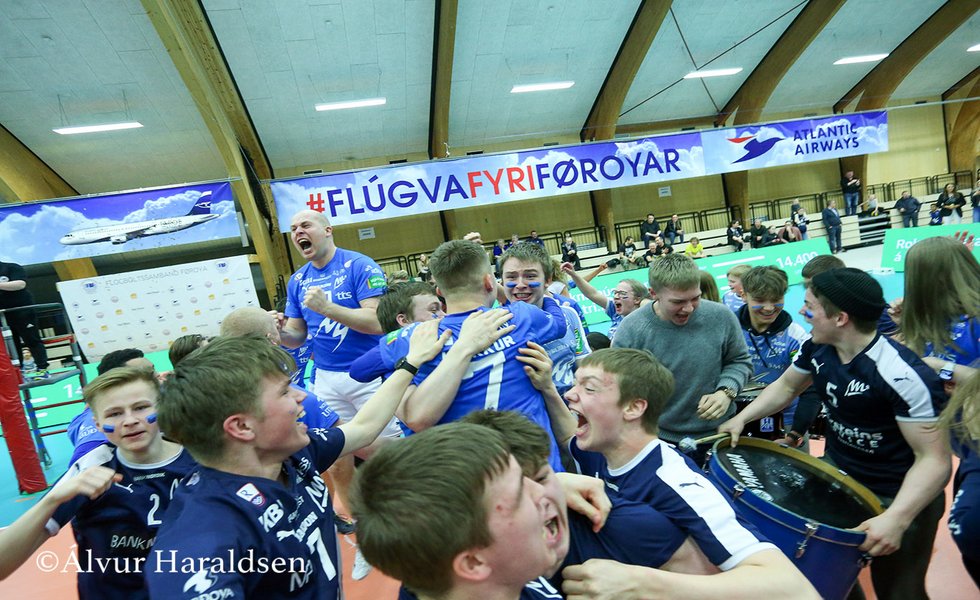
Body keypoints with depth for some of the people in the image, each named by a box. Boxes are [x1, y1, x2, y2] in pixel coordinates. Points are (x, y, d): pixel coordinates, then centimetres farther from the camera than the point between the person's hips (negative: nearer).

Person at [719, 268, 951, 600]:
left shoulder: (904, 375, -32)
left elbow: (934, 459, -29)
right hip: (836, 474, 6)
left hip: (899, 498, -6)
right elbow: (786, 387, 6)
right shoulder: (816, 348, -11)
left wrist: (896, 518, -40)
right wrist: (742, 418, -7)